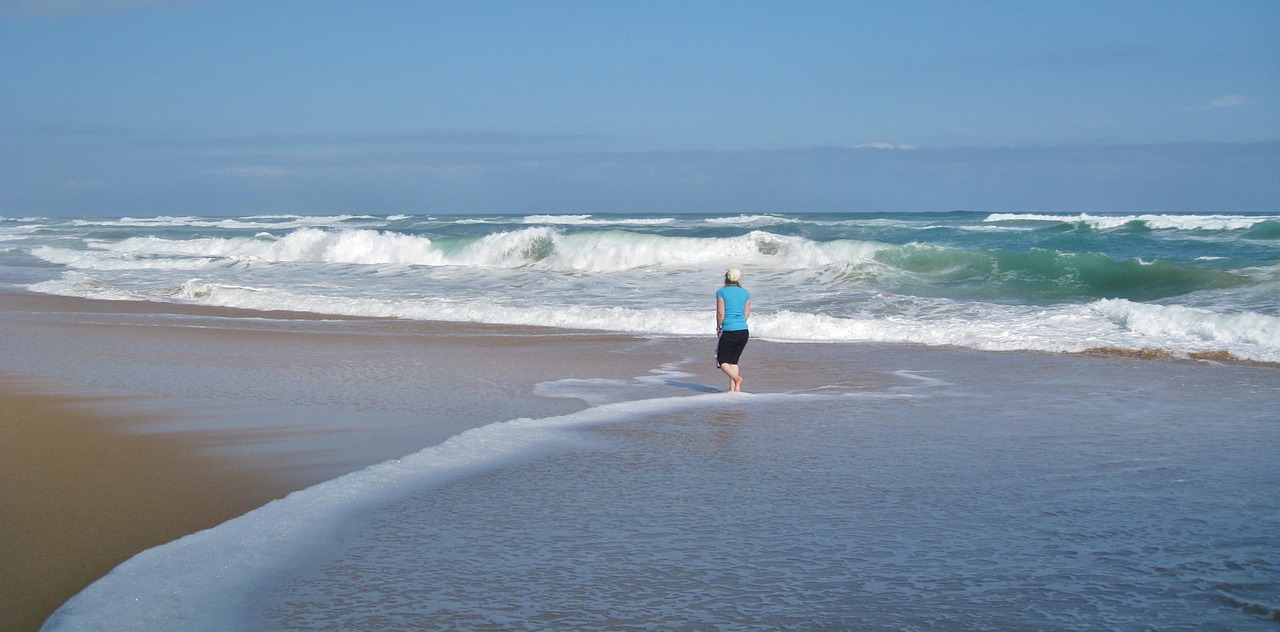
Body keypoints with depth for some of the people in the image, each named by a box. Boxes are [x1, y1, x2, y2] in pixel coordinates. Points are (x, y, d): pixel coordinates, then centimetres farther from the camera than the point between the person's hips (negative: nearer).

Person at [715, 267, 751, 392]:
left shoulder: (721, 292, -4)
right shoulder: (745, 293, 9)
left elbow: (720, 313, -8)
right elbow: (747, 313, 11)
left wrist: (718, 327, 6)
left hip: (729, 332, -5)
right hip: (744, 331, 5)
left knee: (722, 361, 5)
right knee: (733, 361, 16)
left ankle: (736, 378, -20)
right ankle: (733, 388, 8)